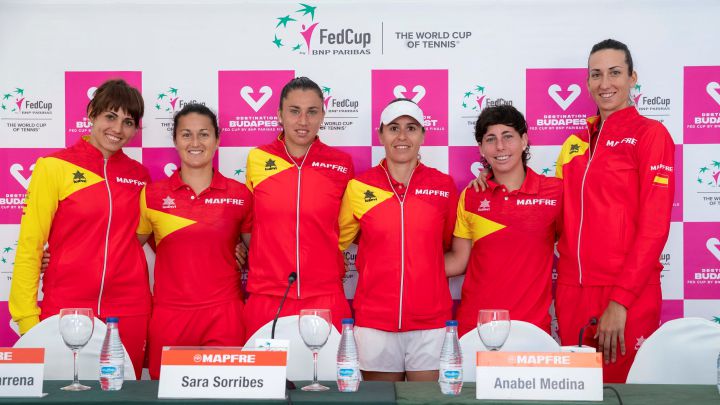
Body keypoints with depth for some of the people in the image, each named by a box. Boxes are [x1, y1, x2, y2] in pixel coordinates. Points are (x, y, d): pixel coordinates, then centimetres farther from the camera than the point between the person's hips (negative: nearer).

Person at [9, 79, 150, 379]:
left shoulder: (139, 175, 7)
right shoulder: (54, 167, -4)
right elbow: (29, 246, -5)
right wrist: (27, 320, -9)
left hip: (128, 311, 3)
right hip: (66, 308, -3)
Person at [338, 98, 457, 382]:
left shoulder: (443, 185, 2)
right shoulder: (359, 188, 0)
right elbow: (340, 241, 11)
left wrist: (425, 270, 6)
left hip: (430, 320, 0)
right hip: (375, 319, 0)